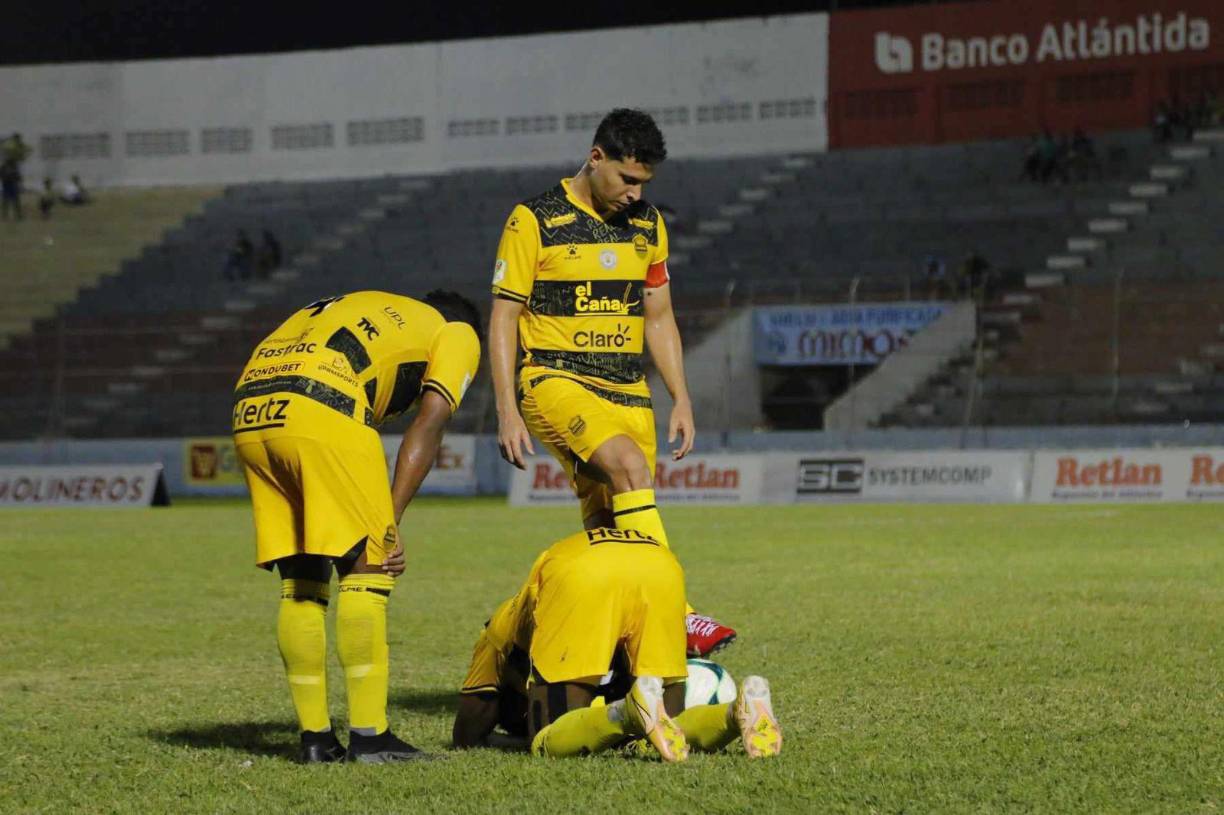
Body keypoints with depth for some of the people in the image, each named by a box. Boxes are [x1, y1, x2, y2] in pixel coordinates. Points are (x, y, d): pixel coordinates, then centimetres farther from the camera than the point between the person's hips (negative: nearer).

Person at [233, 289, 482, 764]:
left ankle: (315, 738, 16)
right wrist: (390, 521, -2)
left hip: (249, 412, 7)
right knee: (366, 575, 1)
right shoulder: (458, 334, 21)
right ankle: (368, 737, -1)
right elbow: (429, 423, 4)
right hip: (322, 412, -6)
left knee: (299, 585, 13)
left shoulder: (363, 307, 38)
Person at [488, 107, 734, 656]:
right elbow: (502, 321, -4)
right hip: (555, 381, -6)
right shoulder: (535, 221, -5)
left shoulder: (648, 225, 12)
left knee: (608, 526, -2)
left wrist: (681, 400, 11)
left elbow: (659, 319, 19)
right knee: (630, 466, -29)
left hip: (627, 391, 6)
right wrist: (507, 412, -10)